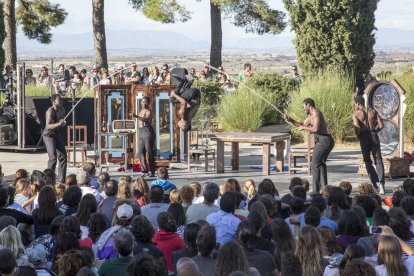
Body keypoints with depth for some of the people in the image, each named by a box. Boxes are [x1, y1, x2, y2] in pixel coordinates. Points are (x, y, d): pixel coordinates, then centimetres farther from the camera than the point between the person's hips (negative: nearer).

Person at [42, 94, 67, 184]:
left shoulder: (62, 109, 7)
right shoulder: (50, 111, -19)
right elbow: (48, 125, -29)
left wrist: (63, 123, 4)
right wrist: (58, 124, -42)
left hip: (57, 135, 8)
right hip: (49, 135, -8)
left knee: (63, 157, 6)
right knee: (53, 157, -19)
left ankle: (62, 180, 14)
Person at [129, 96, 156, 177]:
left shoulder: (148, 111, -6)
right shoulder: (141, 111, 20)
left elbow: (146, 119, -27)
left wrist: (136, 116, -38)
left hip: (148, 131, -9)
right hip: (141, 131, 9)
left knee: (149, 152, -8)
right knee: (140, 152, 2)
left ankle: (152, 171, -5)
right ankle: (145, 171, 4)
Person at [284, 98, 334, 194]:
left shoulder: (316, 113, -13)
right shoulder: (311, 115, 19)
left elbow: (316, 129, -24)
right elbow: (303, 125, 31)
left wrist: (304, 128, -10)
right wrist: (291, 120, 21)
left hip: (323, 140, -11)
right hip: (326, 140, 11)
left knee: (315, 164, -9)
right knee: (321, 163, 20)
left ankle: (315, 190, -12)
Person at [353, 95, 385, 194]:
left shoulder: (356, 114, -5)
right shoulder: (373, 111, 5)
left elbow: (357, 127, -19)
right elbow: (381, 125, -2)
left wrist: (358, 136, 0)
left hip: (364, 137, -2)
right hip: (374, 136, 2)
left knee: (368, 161, 14)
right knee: (378, 161, 6)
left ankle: (375, 184, 8)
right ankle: (381, 184, -10)